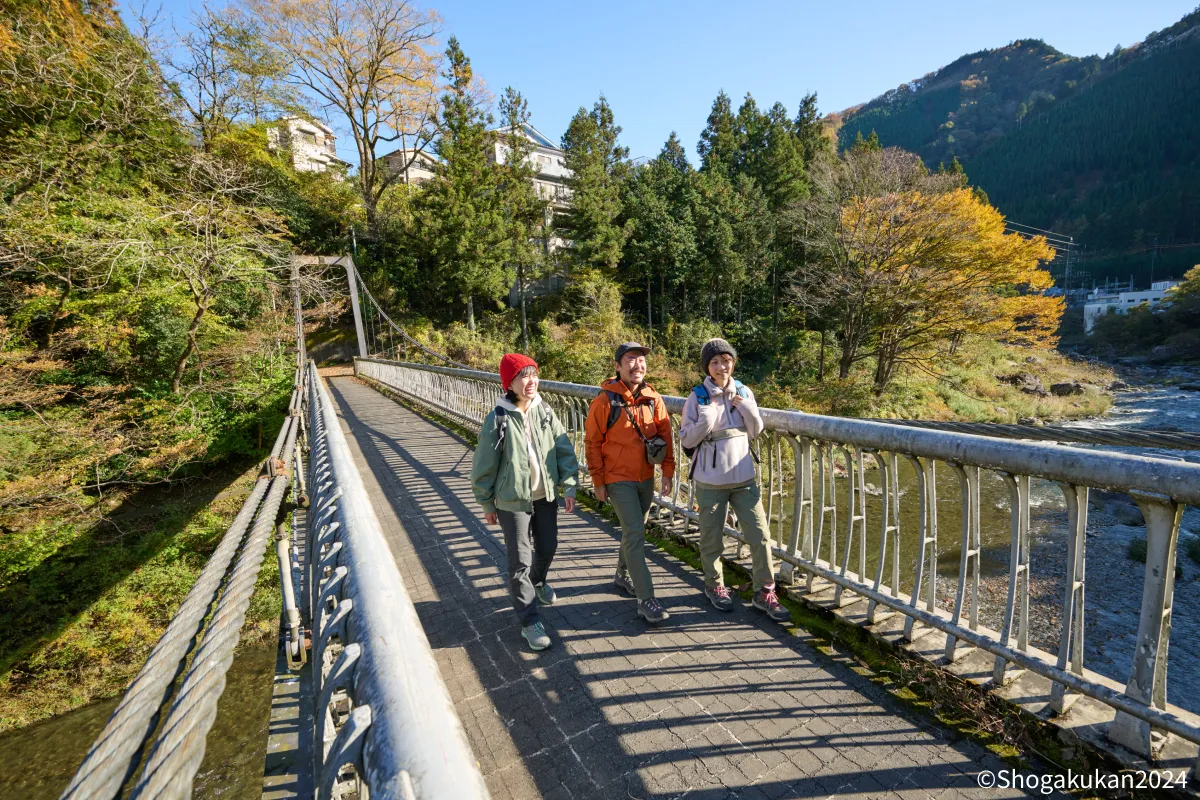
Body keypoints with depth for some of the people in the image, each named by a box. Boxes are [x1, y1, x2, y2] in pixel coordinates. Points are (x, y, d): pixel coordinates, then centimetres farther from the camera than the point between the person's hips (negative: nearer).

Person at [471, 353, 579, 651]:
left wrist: (569, 486, -6)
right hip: (513, 501, -4)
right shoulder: (498, 419, -14)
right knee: (521, 560, 2)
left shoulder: (545, 412, -4)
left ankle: (538, 582, 52)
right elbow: (484, 466, -6)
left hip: (546, 496, 5)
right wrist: (487, 504, 0)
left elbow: (564, 450, 0)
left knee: (547, 547, 20)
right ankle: (529, 621, 17)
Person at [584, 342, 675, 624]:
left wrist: (668, 472, 2)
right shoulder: (605, 400, -14)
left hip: (646, 478, 5)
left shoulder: (653, 399, -2)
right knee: (635, 534, -8)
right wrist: (598, 481, -8)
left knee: (634, 530, 20)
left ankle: (623, 575, 42)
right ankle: (645, 600, 1)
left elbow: (665, 435, 5)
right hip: (618, 479, -5)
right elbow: (592, 442, -9)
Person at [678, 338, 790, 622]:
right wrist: (705, 422, -24)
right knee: (712, 539, 12)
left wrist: (747, 408, -11)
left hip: (744, 478, 3)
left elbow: (756, 432, 7)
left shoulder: (744, 392, 3)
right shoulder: (698, 397, -7)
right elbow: (686, 440, -6)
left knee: (760, 535, 3)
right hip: (710, 482, -2)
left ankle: (765, 591, 22)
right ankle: (714, 586, 35)